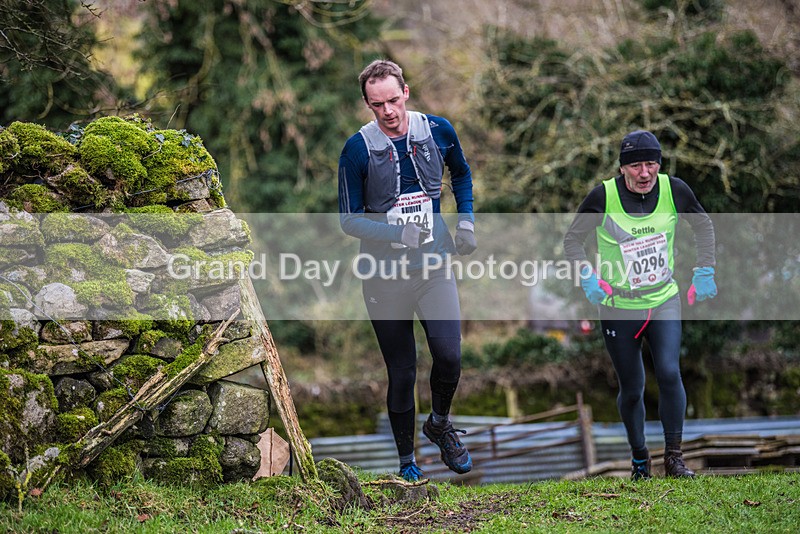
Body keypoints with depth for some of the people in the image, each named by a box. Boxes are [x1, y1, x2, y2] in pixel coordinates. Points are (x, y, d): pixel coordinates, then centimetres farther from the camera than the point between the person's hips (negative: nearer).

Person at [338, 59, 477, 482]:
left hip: (434, 265, 2)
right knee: (401, 372, 4)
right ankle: (406, 460, 21)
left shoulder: (437, 131, -1)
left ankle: (440, 423, 18)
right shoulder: (358, 149, -10)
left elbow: (461, 173, 21)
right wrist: (397, 234, -20)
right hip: (385, 273, -2)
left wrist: (466, 219, 8)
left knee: (449, 356, -13)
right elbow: (349, 220, -6)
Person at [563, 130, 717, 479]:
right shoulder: (603, 196, -14)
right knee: (631, 391, 5)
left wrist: (704, 271, 5)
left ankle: (673, 457, -7)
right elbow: (573, 239, -2)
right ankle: (639, 458, 27)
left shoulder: (674, 190, -7)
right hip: (618, 307, -1)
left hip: (664, 302, 1)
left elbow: (703, 225, 12)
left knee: (669, 372, -18)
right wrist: (588, 276, -18)